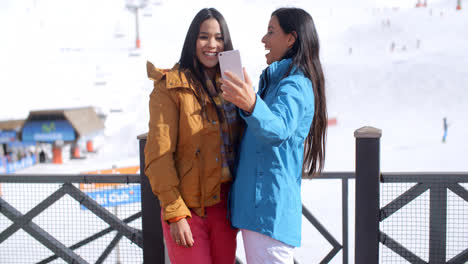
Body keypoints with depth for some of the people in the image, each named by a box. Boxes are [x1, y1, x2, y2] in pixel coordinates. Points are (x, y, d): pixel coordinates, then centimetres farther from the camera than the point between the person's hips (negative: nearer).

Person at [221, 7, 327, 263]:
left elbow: (279, 129, -36)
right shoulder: (275, 81, 18)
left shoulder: (294, 85, -14)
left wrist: (252, 105, -54)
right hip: (256, 203, 11)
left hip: (270, 208, -11)